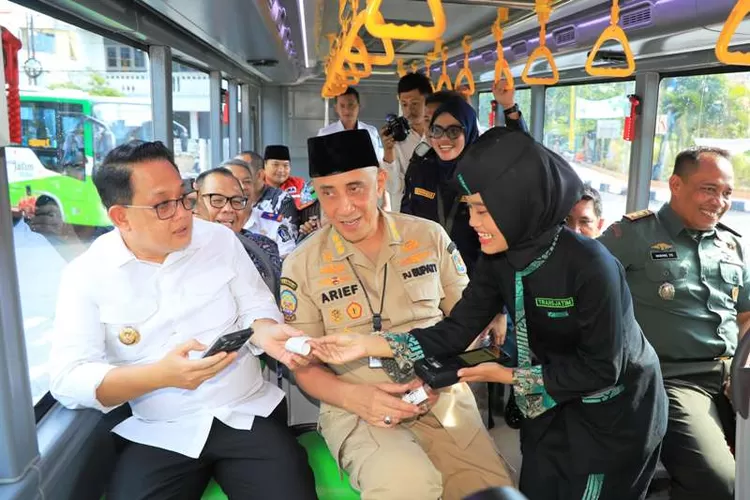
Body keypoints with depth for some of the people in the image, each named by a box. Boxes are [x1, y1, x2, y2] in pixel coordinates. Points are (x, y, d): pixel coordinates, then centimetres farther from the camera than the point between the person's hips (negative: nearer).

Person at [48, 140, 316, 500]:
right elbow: (67, 380, -11)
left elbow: (255, 309, 6)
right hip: (158, 436, 0)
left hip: (249, 413, 1)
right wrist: (161, 375, -27)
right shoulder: (86, 274, -4)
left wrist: (265, 332, -19)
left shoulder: (221, 240, 2)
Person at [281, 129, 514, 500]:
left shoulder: (430, 236, 2)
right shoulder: (302, 266, -2)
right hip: (356, 409, -2)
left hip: (441, 398, 3)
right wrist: (352, 396, -17)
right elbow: (305, 365, 2)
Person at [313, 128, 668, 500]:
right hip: (552, 406, 6)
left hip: (614, 413, -5)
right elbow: (456, 331, -13)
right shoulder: (497, 261, -12)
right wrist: (367, 344, -23)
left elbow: (601, 368, -25)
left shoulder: (588, 265, -31)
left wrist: (510, 377, -21)